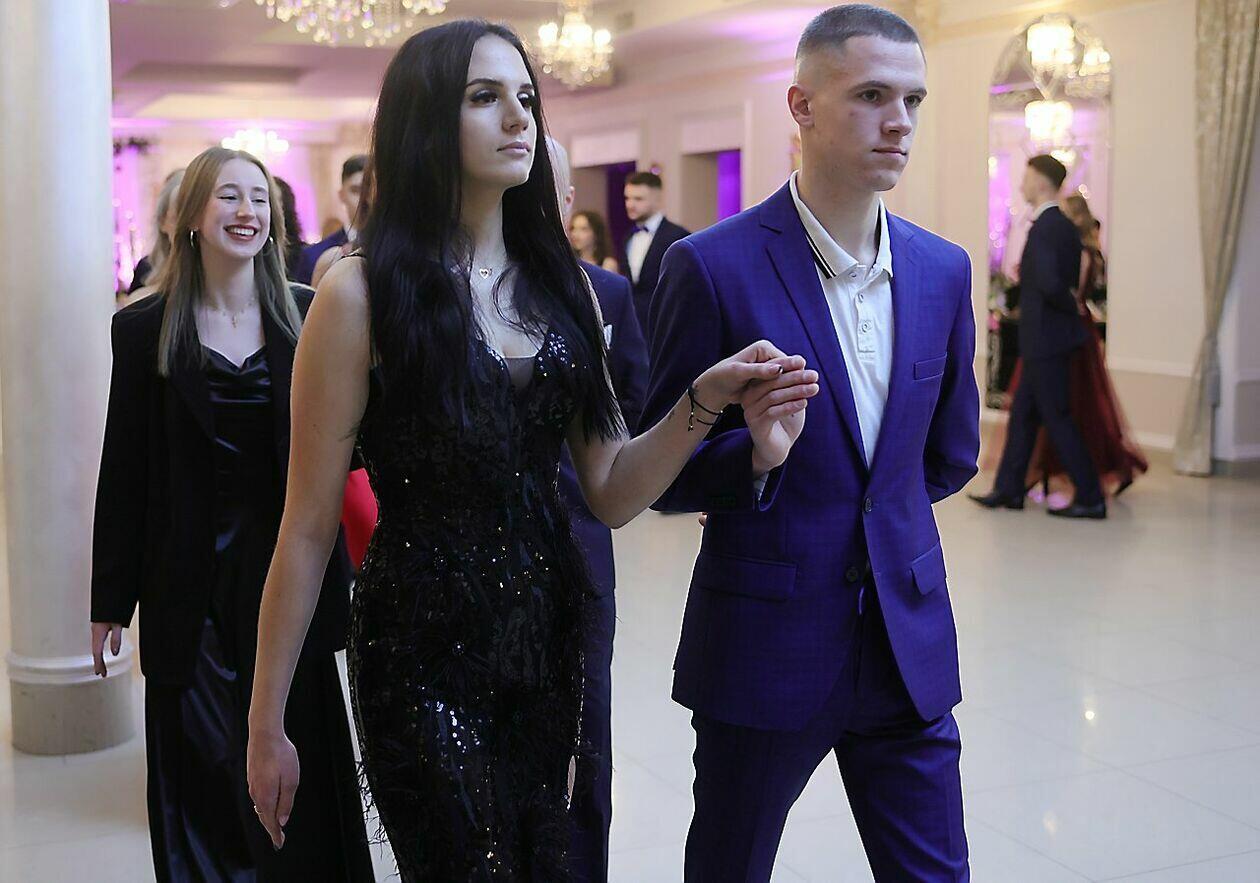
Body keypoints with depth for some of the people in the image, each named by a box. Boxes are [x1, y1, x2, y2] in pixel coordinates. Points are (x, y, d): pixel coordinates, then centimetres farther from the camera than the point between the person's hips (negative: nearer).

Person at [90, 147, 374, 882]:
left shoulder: (308, 318, 2)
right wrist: (111, 601, 1)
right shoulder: (145, 329, 0)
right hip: (192, 582, 0)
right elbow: (124, 472, 1)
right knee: (203, 773, 7)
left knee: (297, 766, 7)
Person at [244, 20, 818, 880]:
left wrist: (706, 401, -13)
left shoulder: (562, 283, 5)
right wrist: (267, 725, -6)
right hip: (424, 650, -5)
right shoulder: (364, 293, -12)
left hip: (549, 640, 5)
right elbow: (309, 527, -9)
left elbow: (613, 493, 4)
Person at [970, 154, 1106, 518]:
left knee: (1058, 419, -3)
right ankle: (1009, 489, 23)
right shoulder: (1066, 227, 11)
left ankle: (1091, 498, 3)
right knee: (1022, 413, 15)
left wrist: (1071, 306, -11)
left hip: (1045, 340, -10)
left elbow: (1050, 283, -28)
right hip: (1048, 340, 10)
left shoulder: (1042, 229, -19)